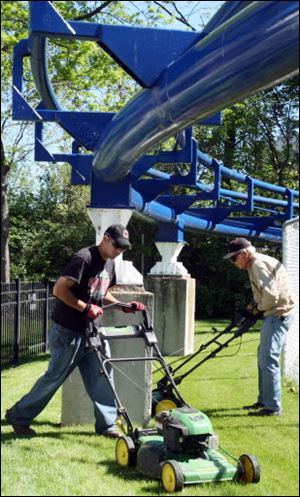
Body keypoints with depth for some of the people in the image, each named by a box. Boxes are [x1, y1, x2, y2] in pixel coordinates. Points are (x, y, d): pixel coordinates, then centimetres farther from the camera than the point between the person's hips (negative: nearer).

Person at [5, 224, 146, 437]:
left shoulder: (110, 264, 9)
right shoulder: (84, 258, -19)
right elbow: (59, 289, -23)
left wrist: (124, 306, 7)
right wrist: (86, 308, -25)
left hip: (92, 332, 8)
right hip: (68, 332, -8)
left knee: (101, 377, 5)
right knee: (55, 378, 1)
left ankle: (107, 424, 14)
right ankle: (19, 416, 16)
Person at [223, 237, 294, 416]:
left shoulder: (259, 264, -17)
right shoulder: (256, 264, 16)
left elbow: (271, 294, -26)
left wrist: (259, 308, -9)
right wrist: (256, 306, 7)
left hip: (278, 315, -11)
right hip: (274, 314, 11)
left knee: (268, 360, -10)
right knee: (264, 358, 17)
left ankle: (273, 407, -7)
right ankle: (264, 400, 25)